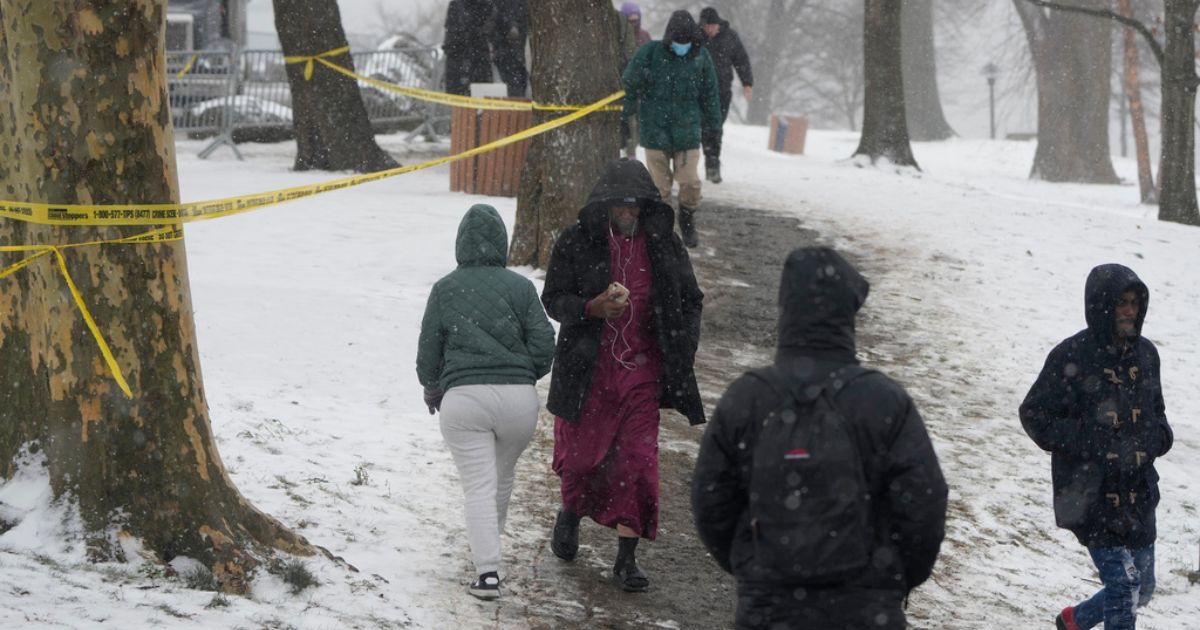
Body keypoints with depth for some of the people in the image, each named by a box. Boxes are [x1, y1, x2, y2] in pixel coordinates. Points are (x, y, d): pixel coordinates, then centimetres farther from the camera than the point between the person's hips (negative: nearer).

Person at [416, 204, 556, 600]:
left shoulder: (445, 289, 2)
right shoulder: (520, 287, 2)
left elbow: (428, 350, 6)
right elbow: (543, 345, -2)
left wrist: (431, 387, 25)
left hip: (463, 399, -1)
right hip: (519, 397, 2)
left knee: (479, 486, -3)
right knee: (502, 477, 23)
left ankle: (487, 571, -16)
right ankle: (488, 548, 39)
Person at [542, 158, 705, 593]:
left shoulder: (664, 246, 3)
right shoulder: (577, 243, -5)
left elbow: (690, 302, 13)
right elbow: (553, 298, -2)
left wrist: (681, 356, 2)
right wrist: (593, 308, -22)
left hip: (642, 371, 1)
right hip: (588, 370, -1)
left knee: (638, 460, -5)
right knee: (580, 455, 5)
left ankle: (627, 558, -1)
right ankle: (570, 514, 39)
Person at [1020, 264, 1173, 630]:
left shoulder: (1145, 354, 7)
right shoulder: (1071, 357, -12)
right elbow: (1035, 416, -8)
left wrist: (1159, 436, -2)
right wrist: (1090, 444, -17)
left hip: (1138, 491, 7)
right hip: (1089, 493, -7)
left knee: (1140, 591, 15)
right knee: (1122, 585, -11)